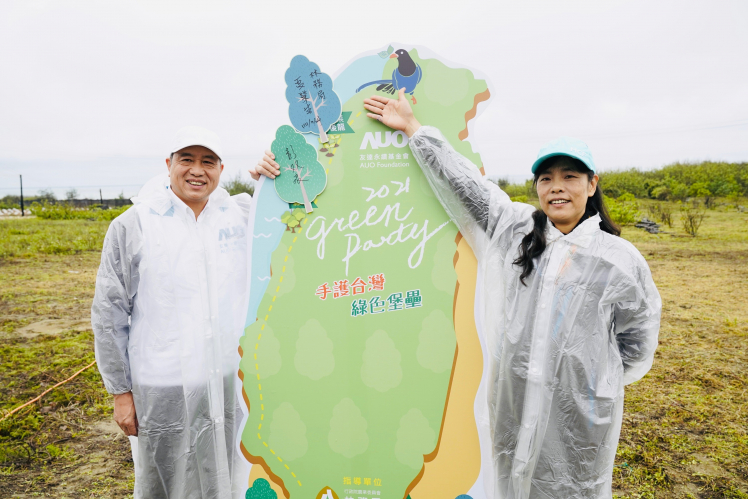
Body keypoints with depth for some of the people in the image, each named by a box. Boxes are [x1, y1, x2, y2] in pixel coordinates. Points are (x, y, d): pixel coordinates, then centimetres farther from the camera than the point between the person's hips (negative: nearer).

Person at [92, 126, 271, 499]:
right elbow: (109, 316, 0)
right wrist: (120, 391, 0)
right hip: (162, 389, -2)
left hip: (232, 380, 3)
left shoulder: (242, 214, 2)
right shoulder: (132, 225, -3)